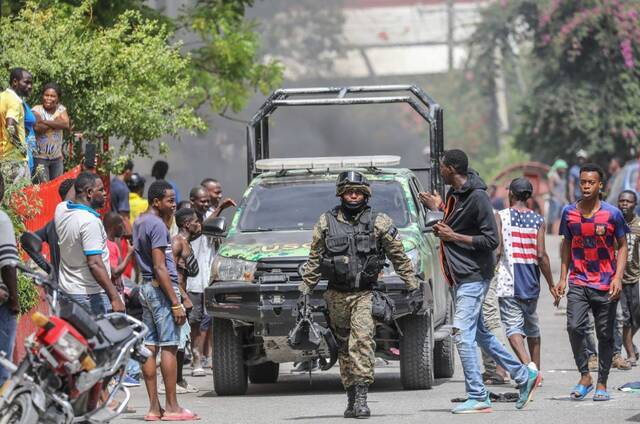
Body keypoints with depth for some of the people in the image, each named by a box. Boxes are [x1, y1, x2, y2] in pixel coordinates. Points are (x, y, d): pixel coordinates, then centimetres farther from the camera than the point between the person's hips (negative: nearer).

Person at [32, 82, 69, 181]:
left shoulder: (61, 109, 8)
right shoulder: (37, 110, -5)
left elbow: (66, 125, -11)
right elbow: (38, 128, -20)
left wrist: (44, 121, -15)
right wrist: (56, 122, -11)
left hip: (57, 157, 5)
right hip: (40, 157, -5)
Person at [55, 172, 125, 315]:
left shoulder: (61, 209, 4)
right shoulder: (90, 222, -20)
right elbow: (94, 264, -25)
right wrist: (115, 297, -27)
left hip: (66, 290, 9)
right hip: (90, 294, -9)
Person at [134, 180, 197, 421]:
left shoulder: (140, 223, 14)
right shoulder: (157, 225, -15)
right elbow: (160, 268, -19)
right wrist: (176, 303, -19)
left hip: (146, 288, 10)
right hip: (160, 289, -10)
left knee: (149, 347, 6)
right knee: (169, 347, -7)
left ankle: (154, 406, 6)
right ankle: (171, 407, -8)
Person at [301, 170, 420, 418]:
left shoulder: (379, 223, 4)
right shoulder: (326, 223, 9)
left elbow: (399, 258, 8)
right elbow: (314, 261, 14)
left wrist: (413, 286, 6)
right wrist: (305, 291, 12)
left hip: (365, 294, -3)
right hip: (336, 296, 3)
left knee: (362, 339, -21)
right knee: (344, 348, 6)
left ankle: (361, 397, -24)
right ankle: (352, 398, 15)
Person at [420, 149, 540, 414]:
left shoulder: (477, 198, -17)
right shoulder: (454, 194, 12)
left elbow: (491, 240, -19)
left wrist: (453, 236, -19)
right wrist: (439, 209, 18)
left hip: (474, 276, -10)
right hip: (462, 276, 10)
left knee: (463, 334, -12)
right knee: (479, 333, 16)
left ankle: (478, 398, -9)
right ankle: (524, 376, 24)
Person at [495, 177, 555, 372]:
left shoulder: (501, 217, -4)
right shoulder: (537, 220, 2)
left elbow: (497, 250, -10)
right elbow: (541, 254, -3)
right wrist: (551, 284, 4)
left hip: (509, 283, -4)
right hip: (531, 283, 4)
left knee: (513, 327, -9)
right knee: (532, 328, 19)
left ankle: (527, 364, -30)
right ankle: (536, 369, 25)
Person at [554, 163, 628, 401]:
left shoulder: (612, 214, -5)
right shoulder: (569, 212, 3)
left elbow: (622, 247, 2)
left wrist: (618, 277, -10)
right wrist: (563, 278, 8)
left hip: (605, 285, -1)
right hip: (578, 282, 1)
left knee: (605, 335, 4)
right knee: (574, 327, -16)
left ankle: (602, 384, 15)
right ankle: (584, 376, -1)